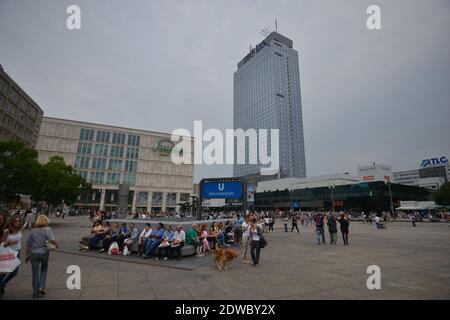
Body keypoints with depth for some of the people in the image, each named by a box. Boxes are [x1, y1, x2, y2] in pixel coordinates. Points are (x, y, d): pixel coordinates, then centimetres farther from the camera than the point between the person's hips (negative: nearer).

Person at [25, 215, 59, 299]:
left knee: (35, 273, 12)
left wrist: (27, 255, 16)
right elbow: (52, 240, -22)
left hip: (33, 253, 2)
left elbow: (28, 244, 6)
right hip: (44, 252, -2)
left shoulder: (33, 230, 2)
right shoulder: (47, 229, -8)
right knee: (44, 269, 23)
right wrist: (57, 245, -2)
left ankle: (35, 293, 19)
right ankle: (41, 287, 13)